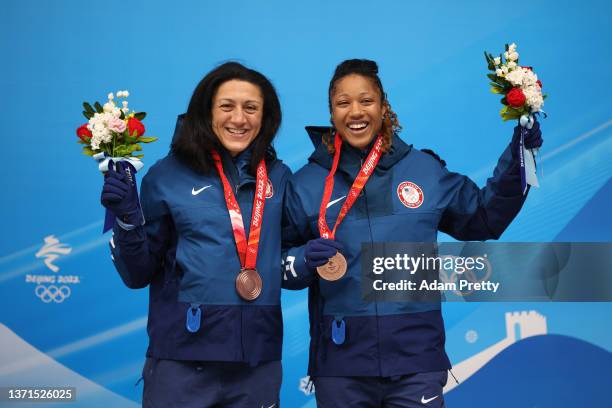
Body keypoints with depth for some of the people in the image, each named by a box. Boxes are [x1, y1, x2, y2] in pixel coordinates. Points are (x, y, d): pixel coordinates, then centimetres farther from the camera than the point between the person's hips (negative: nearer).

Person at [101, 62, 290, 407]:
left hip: (258, 358, 3)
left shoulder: (279, 177, 4)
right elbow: (138, 275, 1)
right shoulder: (168, 175, -3)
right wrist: (128, 219, -15)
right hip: (181, 356, -2)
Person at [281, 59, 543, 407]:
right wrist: (305, 260, -15)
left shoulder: (425, 169, 4)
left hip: (416, 358, 1)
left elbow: (484, 218, 15)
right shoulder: (306, 182, 1)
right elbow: (280, 263, 7)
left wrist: (516, 159, 5)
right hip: (340, 363, 0)